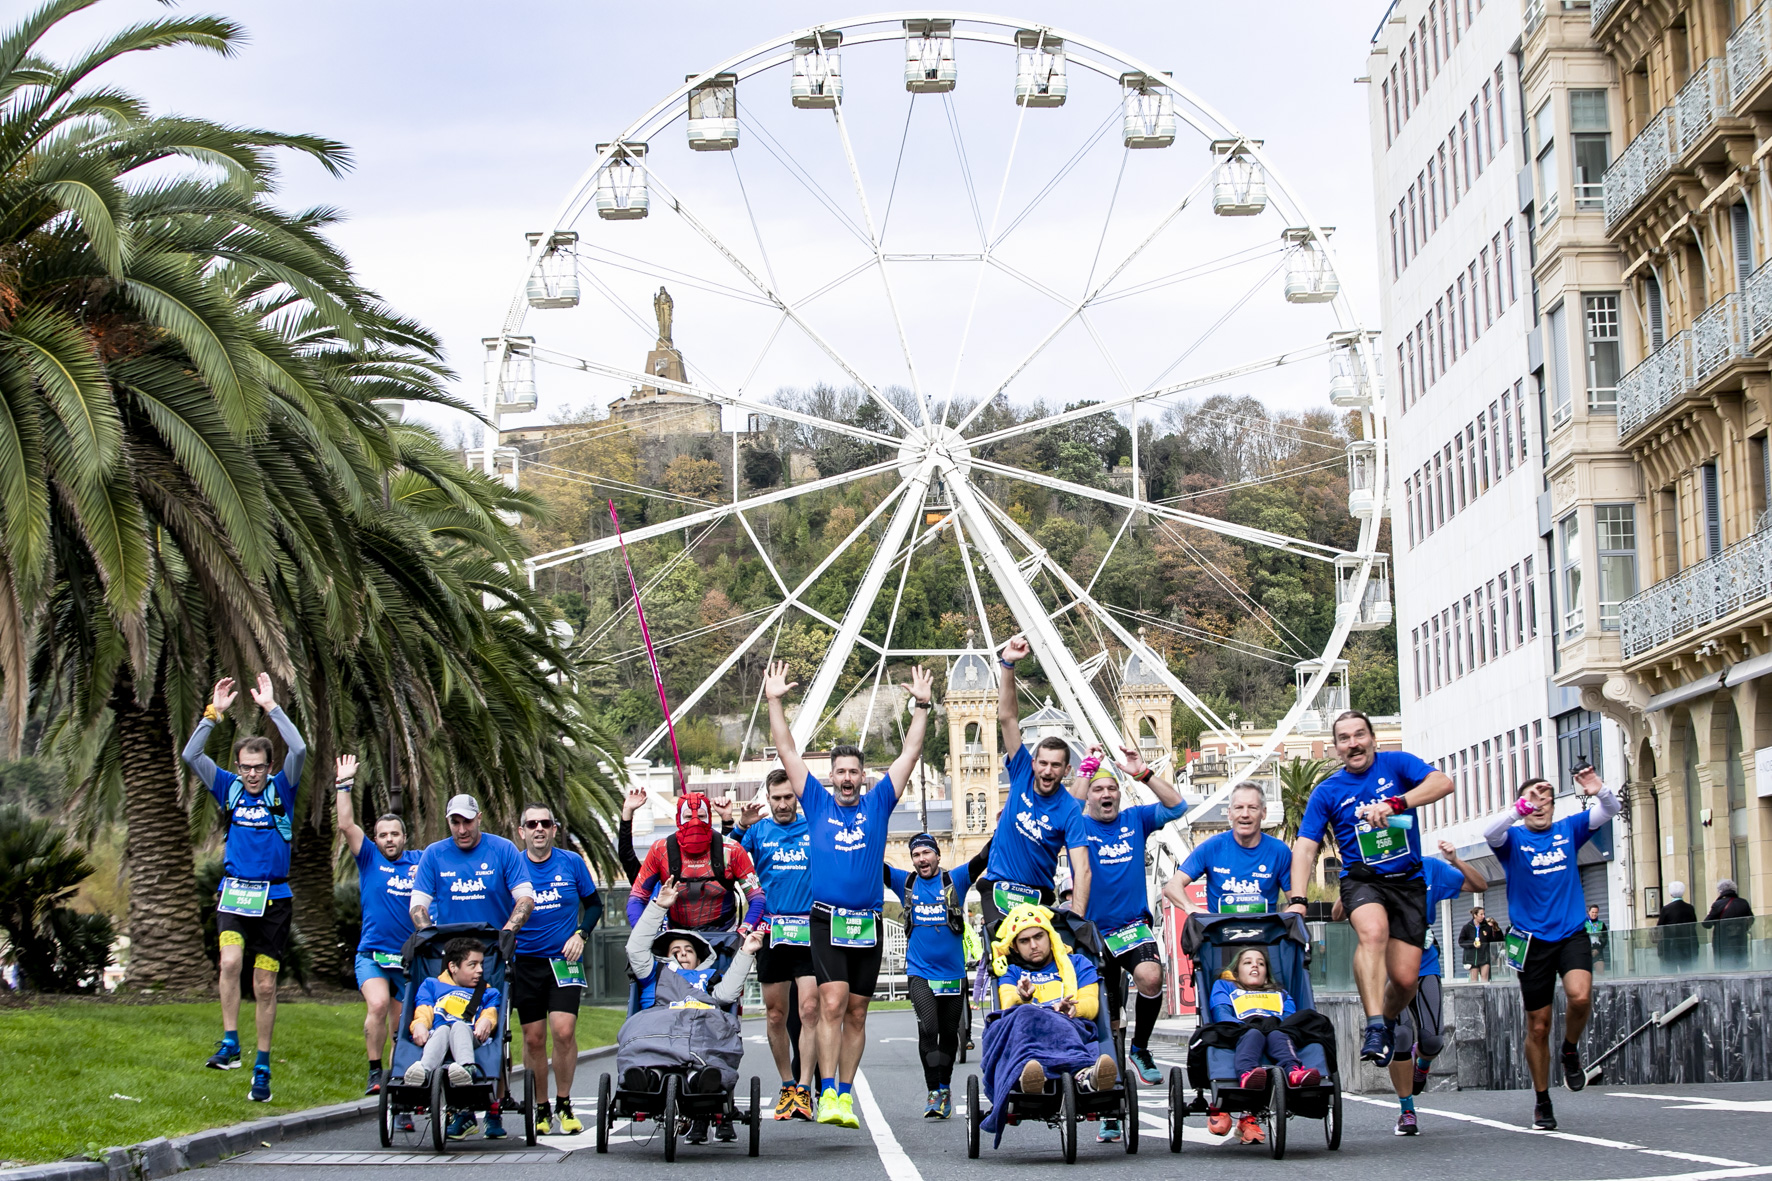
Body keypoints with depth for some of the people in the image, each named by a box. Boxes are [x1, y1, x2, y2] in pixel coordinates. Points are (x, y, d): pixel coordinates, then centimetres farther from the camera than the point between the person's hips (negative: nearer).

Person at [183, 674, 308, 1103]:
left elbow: (299, 751, -16)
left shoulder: (282, 789, 1)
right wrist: (213, 714, -12)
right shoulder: (229, 788, 6)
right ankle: (229, 1043, -17)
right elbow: (190, 756, -4)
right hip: (234, 892, 1)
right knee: (230, 961, -25)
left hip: (274, 898, -1)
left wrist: (271, 707, -16)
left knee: (265, 985, 3)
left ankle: (262, 1069, 12)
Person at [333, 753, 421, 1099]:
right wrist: (343, 785, -9)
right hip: (373, 954, -2)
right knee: (378, 1005, -27)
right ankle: (375, 1071, -14)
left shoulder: (421, 862, 7)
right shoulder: (369, 859, 4)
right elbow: (346, 825, -4)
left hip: (411, 957, 2)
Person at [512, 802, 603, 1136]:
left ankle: (564, 1105, 1)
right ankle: (541, 1108, 18)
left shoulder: (571, 863, 1)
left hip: (564, 959, -1)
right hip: (525, 961, 1)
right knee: (533, 1039, 4)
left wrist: (580, 934, -3)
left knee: (564, 1031, -14)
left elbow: (594, 904, 11)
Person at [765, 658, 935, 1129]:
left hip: (868, 923, 2)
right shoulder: (818, 802, 7)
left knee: (856, 1013, 7)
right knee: (832, 1003, -15)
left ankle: (845, 1093, 14)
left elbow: (910, 753, 10)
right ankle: (827, 1094, -19)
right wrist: (774, 701, 3)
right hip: (827, 920, -2)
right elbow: (787, 752, 6)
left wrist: (922, 706, 5)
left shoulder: (878, 804, 10)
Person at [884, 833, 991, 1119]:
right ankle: (933, 1091, -13)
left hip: (953, 973, 1)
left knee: (949, 1033, 11)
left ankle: (945, 1087, 29)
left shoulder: (955, 880, 2)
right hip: (920, 973, -1)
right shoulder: (905, 883, 6)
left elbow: (983, 859, -9)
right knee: (928, 1028, -18)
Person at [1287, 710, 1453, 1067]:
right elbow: (1305, 848, -4)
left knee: (1405, 978, -4)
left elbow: (1443, 783, -18)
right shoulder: (1327, 792, 1)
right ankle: (1374, 1027, -39)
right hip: (1362, 880, -1)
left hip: (1408, 882, 1)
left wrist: (1395, 803, -34)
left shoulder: (1396, 764, -1)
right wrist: (1297, 899, -19)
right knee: (1373, 932, -36)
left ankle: (1388, 1019, 31)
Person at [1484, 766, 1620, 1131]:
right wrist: (1522, 807, -35)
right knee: (1538, 1026, 4)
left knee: (1580, 996, -26)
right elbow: (1490, 833, -22)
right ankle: (1542, 1102, 19)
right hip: (1532, 940, -1)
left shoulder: (1568, 830, 8)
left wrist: (1600, 791, -21)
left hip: (1571, 934, 1)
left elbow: (1609, 812, 1)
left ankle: (1570, 1051, 4)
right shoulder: (1513, 838, 0)